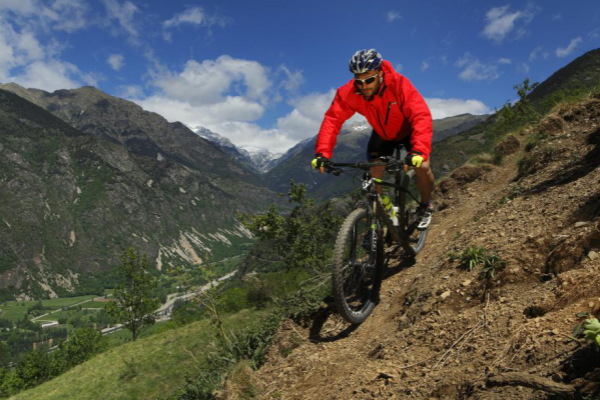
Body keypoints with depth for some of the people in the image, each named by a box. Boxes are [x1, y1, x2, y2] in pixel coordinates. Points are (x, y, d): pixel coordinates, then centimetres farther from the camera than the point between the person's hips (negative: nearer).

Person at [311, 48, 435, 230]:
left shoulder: (400, 85, -37)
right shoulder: (348, 93, -29)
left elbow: (422, 117, -44)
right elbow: (332, 119, -33)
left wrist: (418, 151, -60)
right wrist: (322, 153, -48)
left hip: (408, 130, -2)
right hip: (382, 134, 3)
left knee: (422, 166, -21)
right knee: (374, 174, -13)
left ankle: (425, 206, 9)